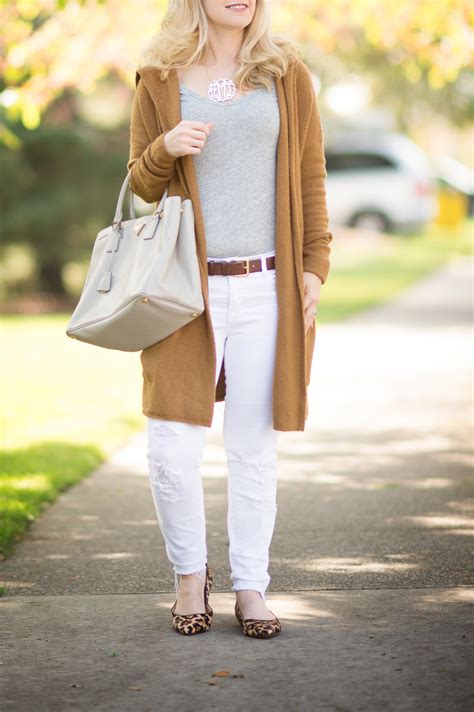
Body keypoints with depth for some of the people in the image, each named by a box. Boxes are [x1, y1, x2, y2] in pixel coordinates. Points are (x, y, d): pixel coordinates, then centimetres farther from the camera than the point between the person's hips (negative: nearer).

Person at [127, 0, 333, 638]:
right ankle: (190, 573, 18)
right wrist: (164, 149, -11)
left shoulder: (287, 75, 8)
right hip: (186, 291, 0)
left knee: (255, 447, 3)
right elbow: (141, 185, 11)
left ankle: (251, 586, 16)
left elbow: (310, 178, 10)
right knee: (171, 449, -4)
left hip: (265, 290, 1)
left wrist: (314, 266, 1)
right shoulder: (159, 80, 7)